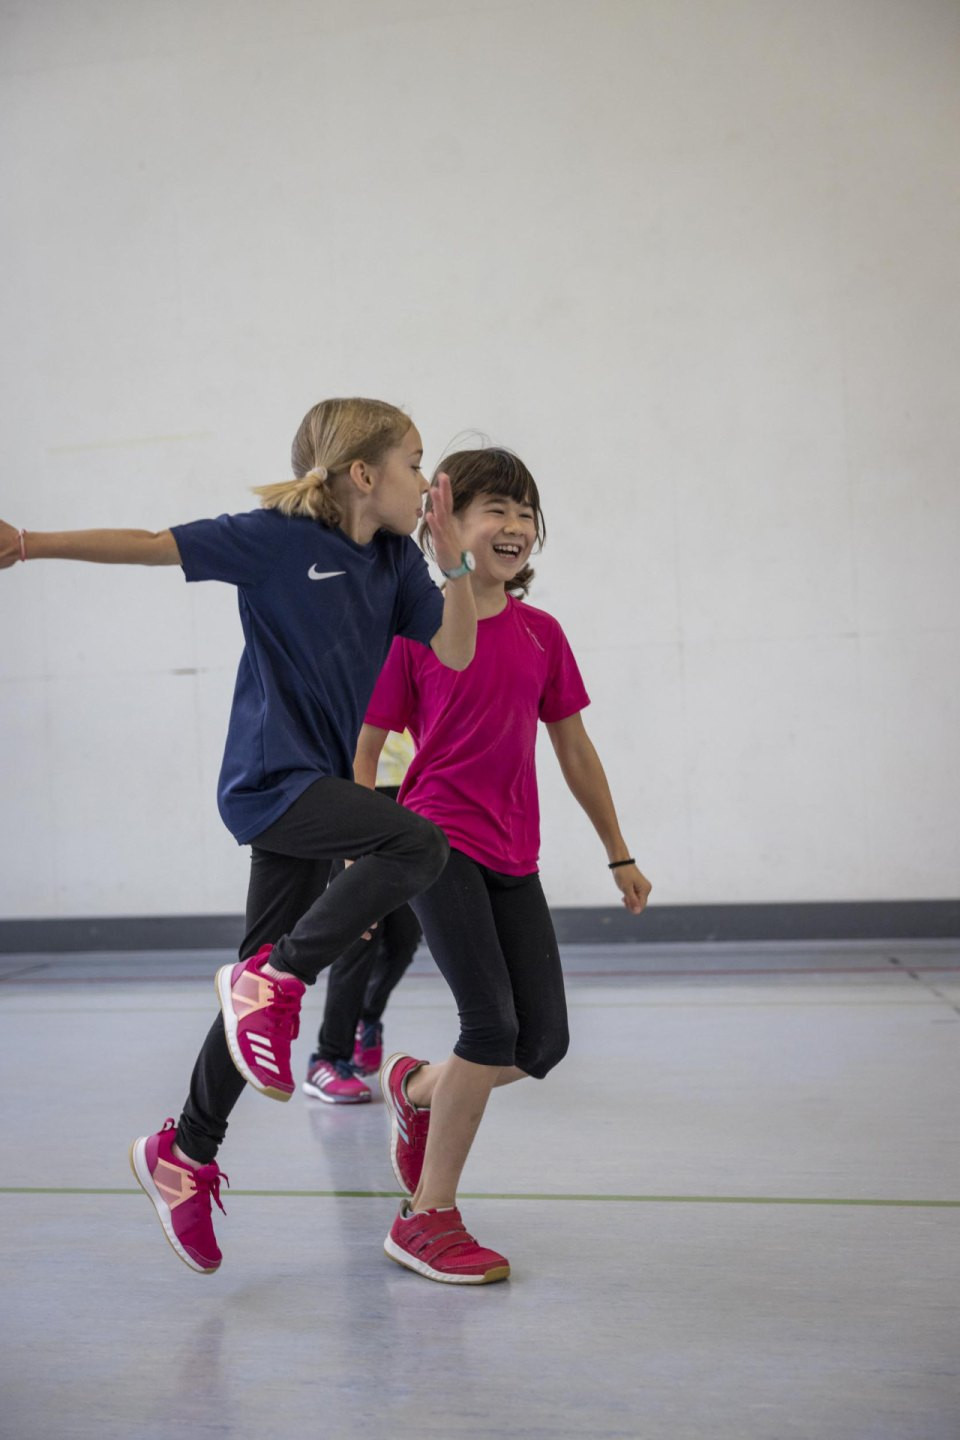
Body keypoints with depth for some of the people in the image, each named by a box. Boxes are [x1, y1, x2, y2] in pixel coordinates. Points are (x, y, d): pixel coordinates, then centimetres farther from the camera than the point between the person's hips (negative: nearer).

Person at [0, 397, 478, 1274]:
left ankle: (184, 1153, 28)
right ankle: (275, 979, -11)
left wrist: (456, 563, -10)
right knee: (417, 843, -27)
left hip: (315, 787, 7)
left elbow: (455, 653, 4)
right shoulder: (277, 537, -11)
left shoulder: (397, 560, 8)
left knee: (268, 979, 12)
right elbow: (152, 545, -12)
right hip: (269, 779, -7)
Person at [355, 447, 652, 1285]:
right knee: (493, 1024, -12)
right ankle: (428, 1218, 5)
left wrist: (620, 855, 18)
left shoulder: (541, 634, 8)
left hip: (513, 858, 5)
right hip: (436, 840, -5)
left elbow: (575, 750, 15)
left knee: (545, 1042, 2)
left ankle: (417, 1088, 31)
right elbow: (366, 752, 0)